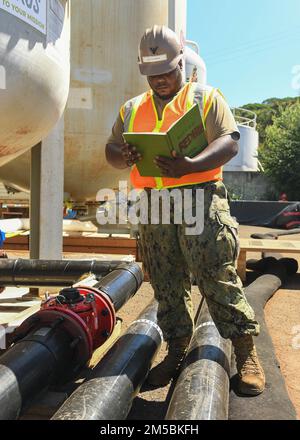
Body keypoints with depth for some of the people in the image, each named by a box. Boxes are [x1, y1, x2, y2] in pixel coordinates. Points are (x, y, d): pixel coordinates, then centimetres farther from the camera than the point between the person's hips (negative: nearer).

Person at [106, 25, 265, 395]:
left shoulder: (206, 97, 7)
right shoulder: (132, 108, 21)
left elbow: (229, 143, -5)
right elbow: (111, 147, 17)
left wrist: (190, 166, -23)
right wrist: (123, 157, -9)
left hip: (200, 198, -4)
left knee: (218, 277, -8)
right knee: (166, 284, 7)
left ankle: (246, 352, 3)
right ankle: (177, 350, 20)